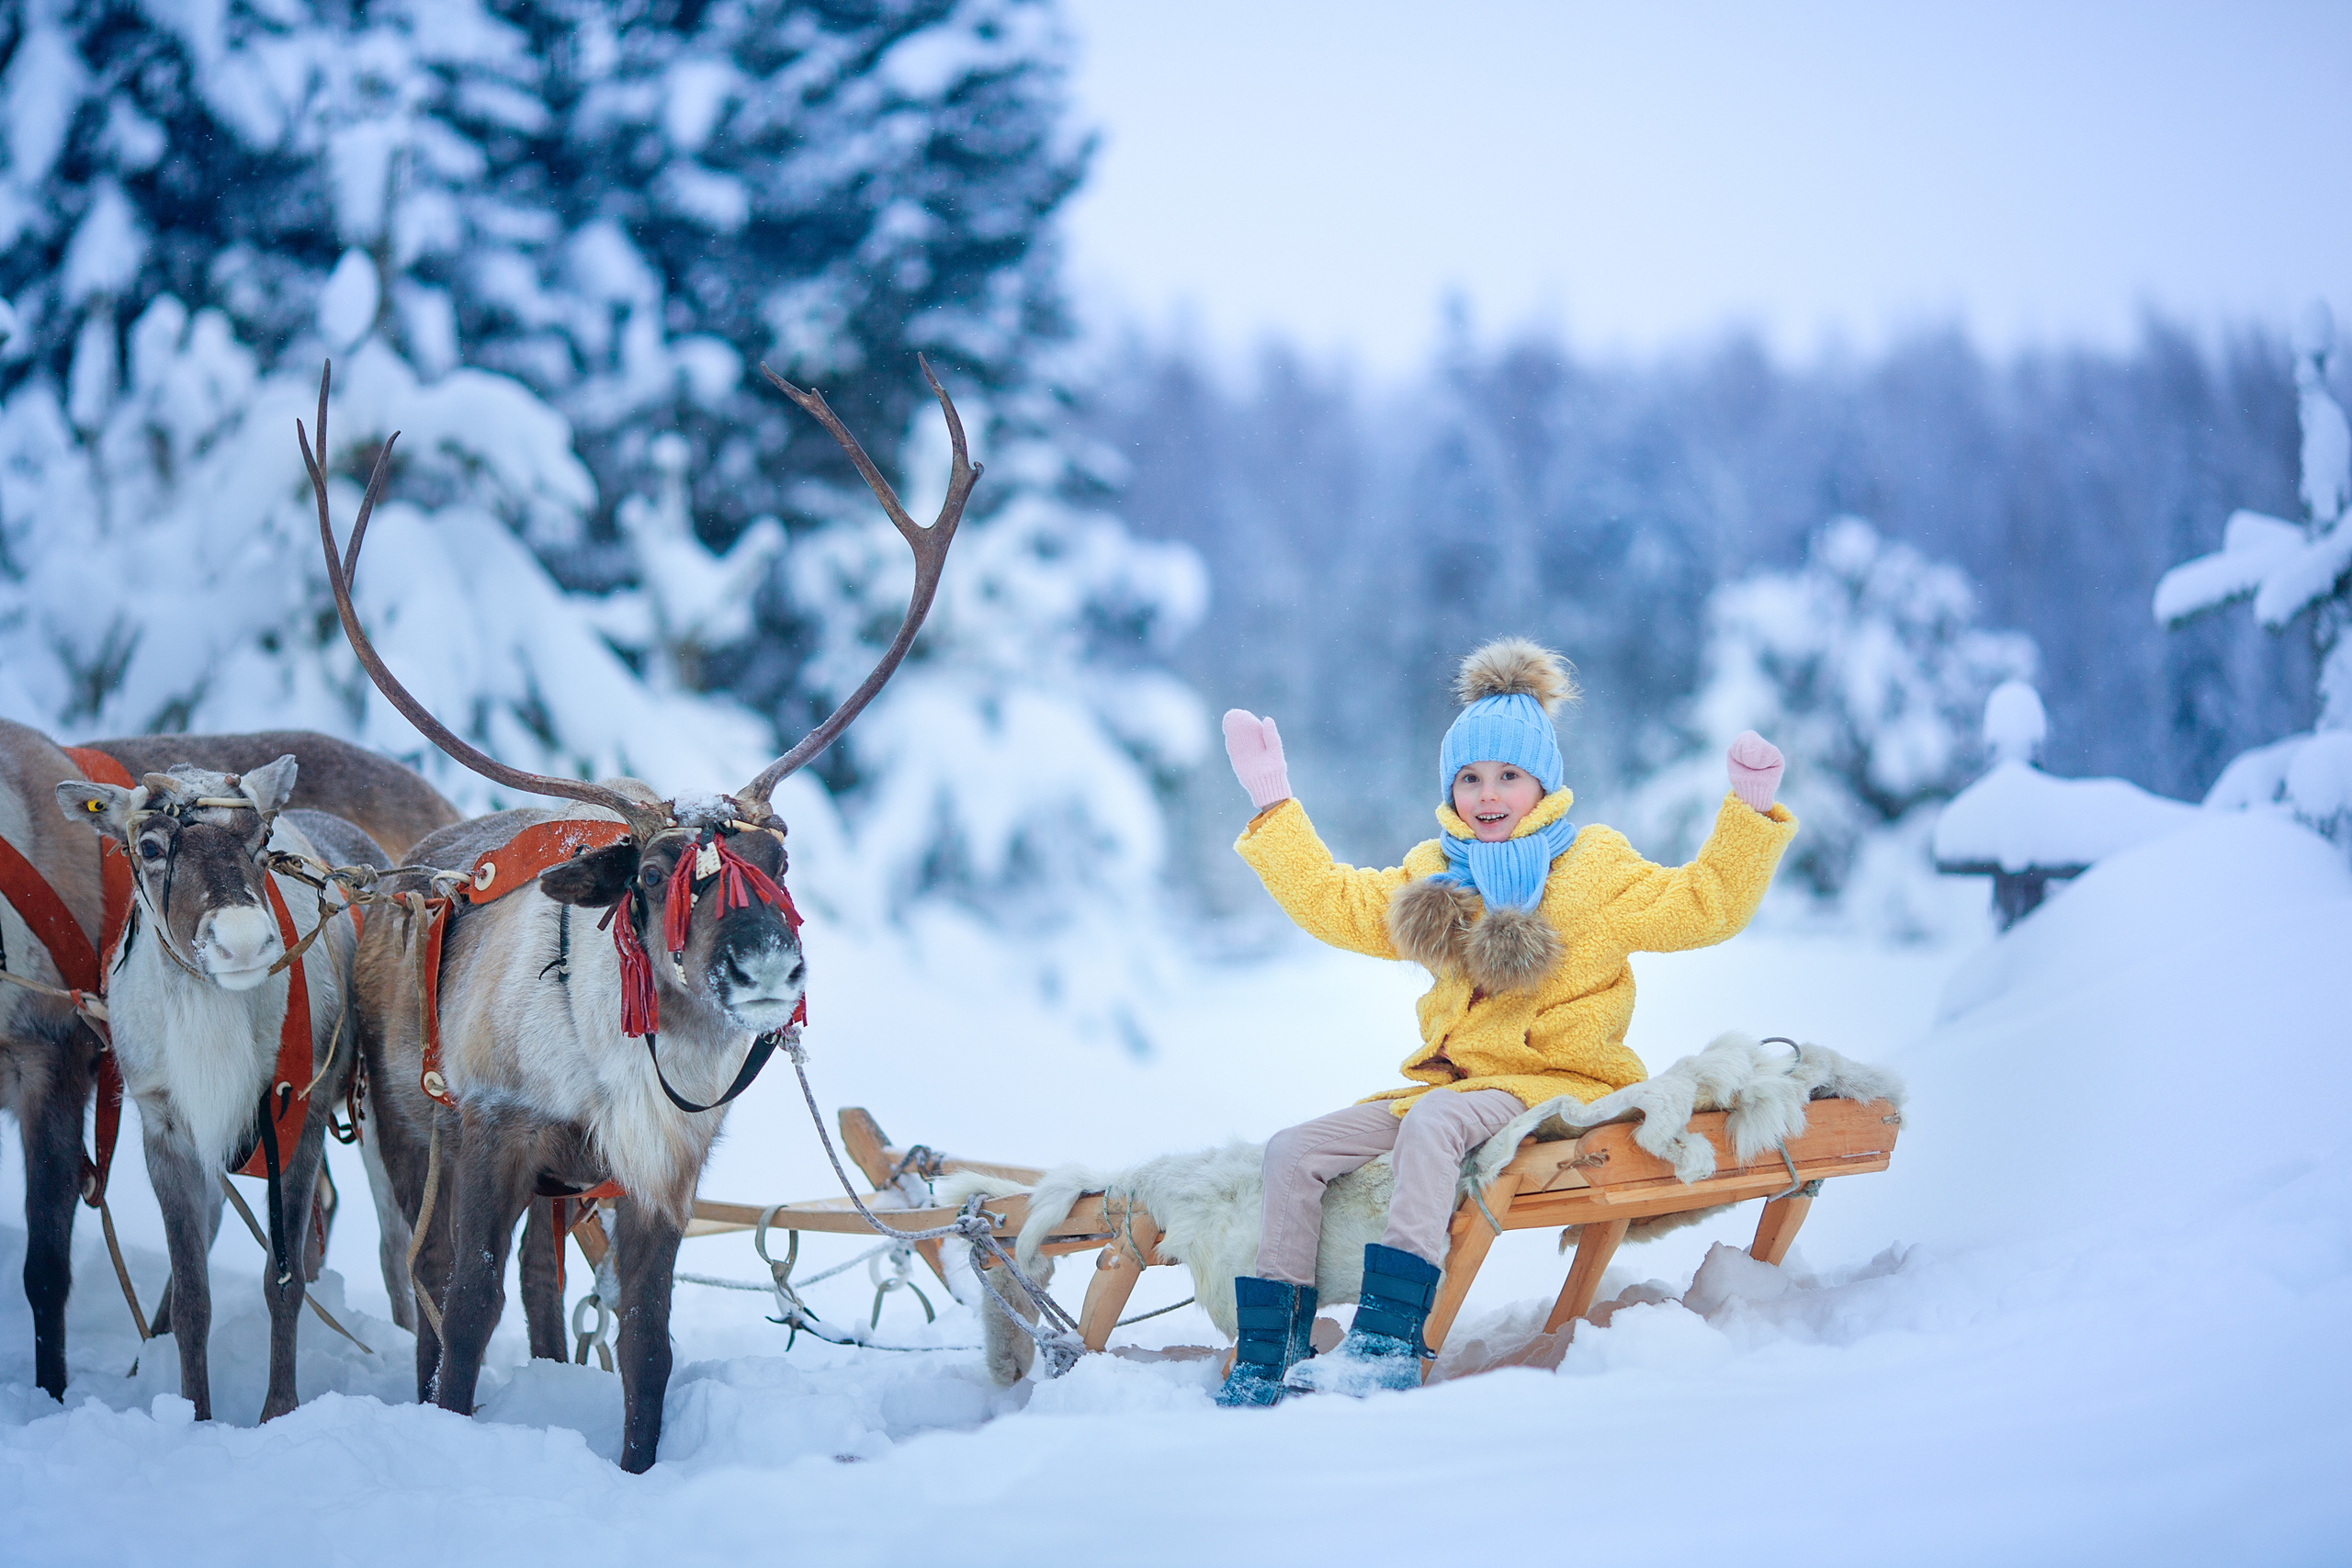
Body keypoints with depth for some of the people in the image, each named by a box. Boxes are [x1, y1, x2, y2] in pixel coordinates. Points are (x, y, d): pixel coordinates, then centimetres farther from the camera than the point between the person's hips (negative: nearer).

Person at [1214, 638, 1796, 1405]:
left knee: (1434, 1120, -37)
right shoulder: (1433, 874, 17)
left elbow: (1705, 904, -3)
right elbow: (1335, 903, 21)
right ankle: (1269, 1354, -6)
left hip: (1558, 1079, -6)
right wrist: (1273, 804, 19)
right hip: (1452, 1078, 6)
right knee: (1293, 1152, -9)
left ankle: (1389, 1340, -43)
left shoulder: (1594, 867, 3)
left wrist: (1752, 811, -14)